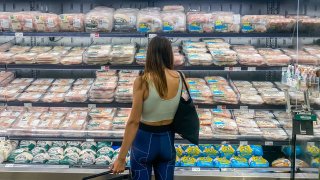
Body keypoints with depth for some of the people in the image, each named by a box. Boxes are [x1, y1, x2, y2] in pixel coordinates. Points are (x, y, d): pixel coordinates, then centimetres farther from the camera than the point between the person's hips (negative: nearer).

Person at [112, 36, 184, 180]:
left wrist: (121, 158, -16)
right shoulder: (178, 78, -8)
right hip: (167, 140, 4)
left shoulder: (142, 81, -19)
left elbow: (134, 121, -20)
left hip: (145, 140, -3)